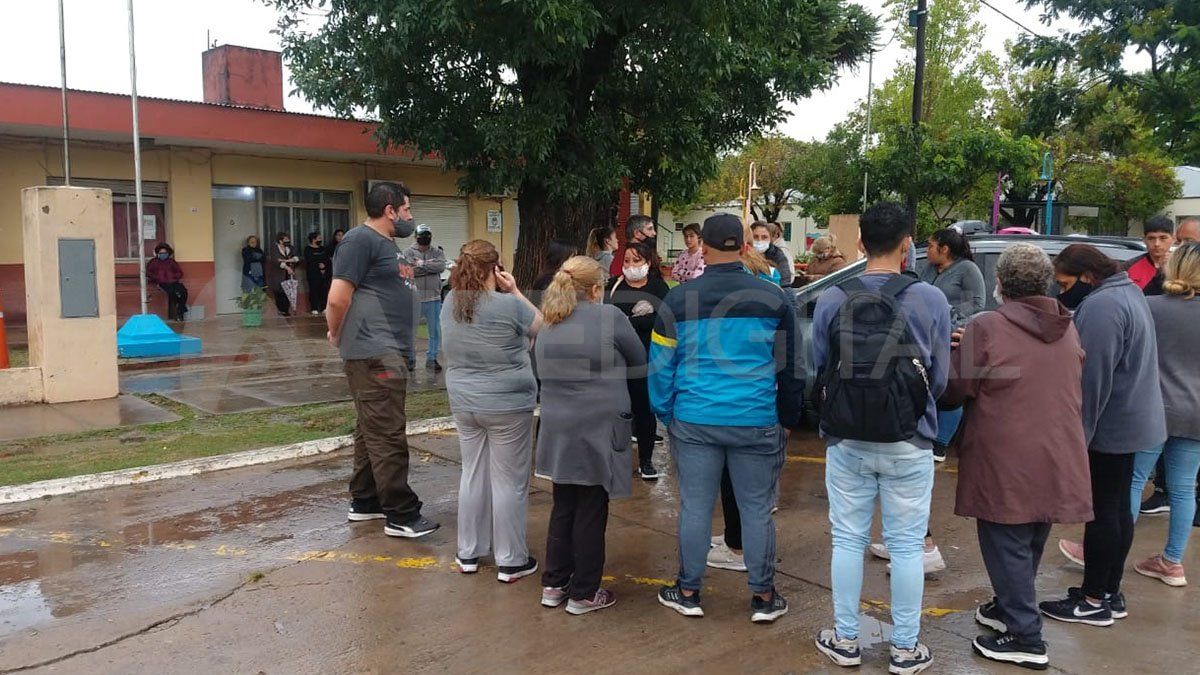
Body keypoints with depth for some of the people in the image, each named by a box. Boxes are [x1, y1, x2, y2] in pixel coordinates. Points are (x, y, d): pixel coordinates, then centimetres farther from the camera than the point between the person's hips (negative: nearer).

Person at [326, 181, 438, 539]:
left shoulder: (386, 242, 19)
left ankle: (364, 502, 27)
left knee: (372, 429, 16)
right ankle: (401, 515, -2)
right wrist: (337, 335, -4)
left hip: (389, 351, 11)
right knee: (388, 434, -7)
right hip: (375, 352, -11)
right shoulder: (360, 240, -12)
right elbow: (338, 297, -17)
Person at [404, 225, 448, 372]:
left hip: (433, 297, 2)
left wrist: (422, 263, -14)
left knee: (435, 330, 7)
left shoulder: (437, 252, 6)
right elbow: (411, 270, -16)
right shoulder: (409, 252, 0)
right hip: (414, 297, -2)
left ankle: (431, 358, 20)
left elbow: (441, 266, -14)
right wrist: (431, 264, -12)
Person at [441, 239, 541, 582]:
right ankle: (511, 561, 14)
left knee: (473, 474, 17)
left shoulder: (450, 303, 0)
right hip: (507, 405, -6)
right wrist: (515, 292, -2)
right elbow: (543, 326, -2)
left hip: (464, 404, 6)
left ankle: (468, 553, 27)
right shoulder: (508, 305, -18)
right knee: (509, 481, 4)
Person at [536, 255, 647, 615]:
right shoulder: (609, 317, -9)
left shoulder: (547, 329, 8)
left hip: (557, 431, 6)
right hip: (597, 432, -5)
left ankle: (554, 585, 25)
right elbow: (640, 361, 2)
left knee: (563, 507, 16)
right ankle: (583, 593, 16)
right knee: (590, 512, 5)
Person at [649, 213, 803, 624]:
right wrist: (789, 418, 13)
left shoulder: (678, 300, -2)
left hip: (694, 421, 0)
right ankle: (763, 598, 21)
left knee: (695, 507, 9)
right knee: (757, 509, 10)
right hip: (757, 422, 0)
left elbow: (661, 366, 2)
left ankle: (688, 593, 23)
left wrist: (665, 414, 14)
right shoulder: (773, 299, -2)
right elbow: (791, 367, 4)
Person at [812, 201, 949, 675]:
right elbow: (939, 378, -1)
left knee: (848, 539, 13)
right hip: (909, 444, -1)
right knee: (906, 546, 11)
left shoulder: (830, 301, -7)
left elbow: (820, 369, 1)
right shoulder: (930, 300, -10)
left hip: (846, 442, 1)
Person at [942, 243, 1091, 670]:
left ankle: (1025, 636, 6)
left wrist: (956, 352, 10)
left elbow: (955, 390, -8)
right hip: (1057, 460, 7)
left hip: (1006, 461, -7)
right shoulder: (1068, 329, 6)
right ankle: (1009, 607, 36)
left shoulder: (986, 328, -16)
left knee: (1007, 543, 3)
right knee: (1030, 544, 20)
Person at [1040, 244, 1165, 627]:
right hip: (1134, 421, 11)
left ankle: (1093, 602, 7)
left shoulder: (1101, 306, -22)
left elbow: (1093, 378, -24)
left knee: (1102, 510, -2)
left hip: (1110, 427, -11)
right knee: (1118, 507, 15)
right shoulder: (1128, 291, 13)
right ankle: (1111, 593, 26)